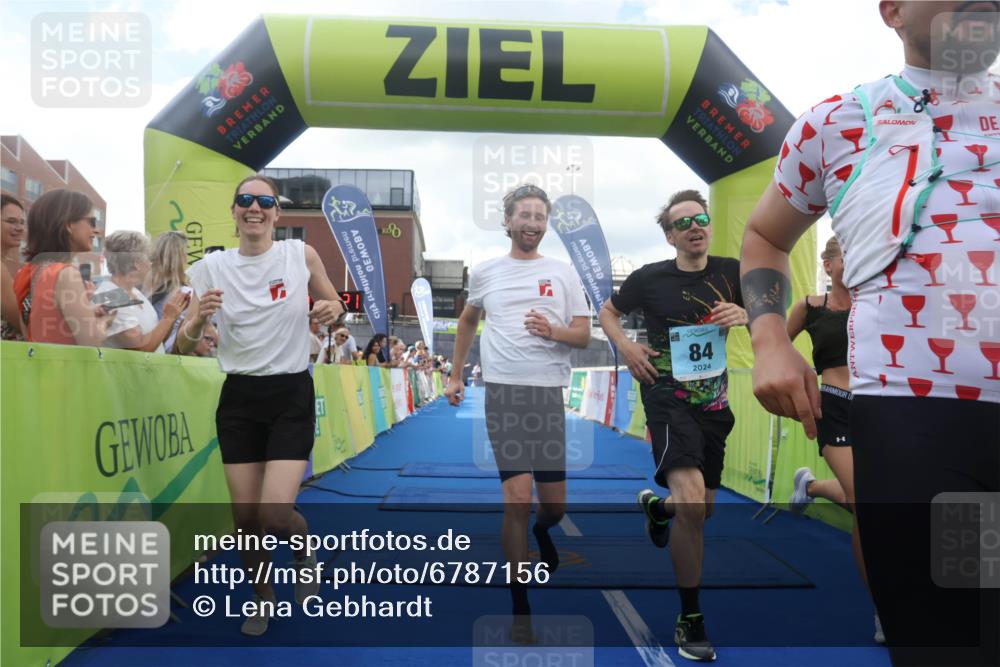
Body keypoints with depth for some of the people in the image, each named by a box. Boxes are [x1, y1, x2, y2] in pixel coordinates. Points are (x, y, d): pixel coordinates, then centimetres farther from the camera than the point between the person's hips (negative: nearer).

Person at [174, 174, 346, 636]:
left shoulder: (301, 255, -3)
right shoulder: (211, 268, -1)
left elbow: (335, 308, 11)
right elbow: (184, 348, 1)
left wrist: (331, 311, -13)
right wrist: (197, 320, -21)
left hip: (292, 395, -2)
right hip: (238, 398, 2)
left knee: (275, 515, -12)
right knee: (245, 516, 6)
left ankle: (305, 549, 25)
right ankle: (263, 600, 34)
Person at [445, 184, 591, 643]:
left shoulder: (563, 273, 6)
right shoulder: (485, 272, 9)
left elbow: (583, 335, 5)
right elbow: (468, 320, 24)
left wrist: (553, 331, -16)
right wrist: (456, 376, 21)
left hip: (549, 394, 1)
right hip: (502, 392, -1)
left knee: (554, 504, 7)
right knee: (517, 499, -7)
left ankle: (541, 531, 47)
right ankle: (520, 609, 9)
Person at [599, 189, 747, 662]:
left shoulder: (730, 272, 1)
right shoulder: (649, 278, -6)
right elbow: (607, 312, 9)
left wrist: (745, 314, -11)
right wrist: (625, 347, -10)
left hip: (714, 401, 5)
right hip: (668, 397, -4)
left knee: (703, 509, 15)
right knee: (690, 498, -24)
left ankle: (654, 505, 53)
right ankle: (690, 620, -7)